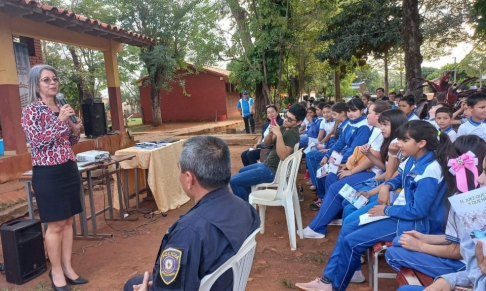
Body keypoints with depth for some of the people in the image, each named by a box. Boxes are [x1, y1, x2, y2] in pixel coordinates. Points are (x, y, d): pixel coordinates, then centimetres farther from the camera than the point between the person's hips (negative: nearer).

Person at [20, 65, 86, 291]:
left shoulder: (62, 108, 11)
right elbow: (37, 141, -18)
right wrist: (59, 121, -21)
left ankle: (67, 267, 24)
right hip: (48, 173, -6)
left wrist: (76, 131, -3)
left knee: (68, 221, 11)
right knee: (56, 224, 2)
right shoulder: (31, 111, -7)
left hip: (69, 169, 6)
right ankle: (56, 272, 19)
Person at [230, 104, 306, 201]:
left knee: (234, 181, -14)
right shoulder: (284, 128, 6)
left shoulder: (292, 133, -22)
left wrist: (279, 135, -34)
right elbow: (266, 143, 8)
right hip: (269, 164, 11)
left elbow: (283, 156, -33)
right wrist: (271, 133, -12)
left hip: (273, 171, -11)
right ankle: (247, 201, 37)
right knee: (242, 171, 32)